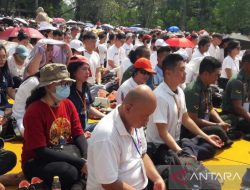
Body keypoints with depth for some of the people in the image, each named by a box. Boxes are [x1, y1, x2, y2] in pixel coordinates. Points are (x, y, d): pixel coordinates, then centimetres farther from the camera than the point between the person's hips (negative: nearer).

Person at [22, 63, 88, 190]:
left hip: (65, 154, 6)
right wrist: (79, 162, -27)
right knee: (71, 171, -34)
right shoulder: (34, 111, -19)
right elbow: (41, 152, -22)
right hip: (36, 162, -6)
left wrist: (87, 158, -22)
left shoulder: (68, 104, 1)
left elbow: (78, 134, 0)